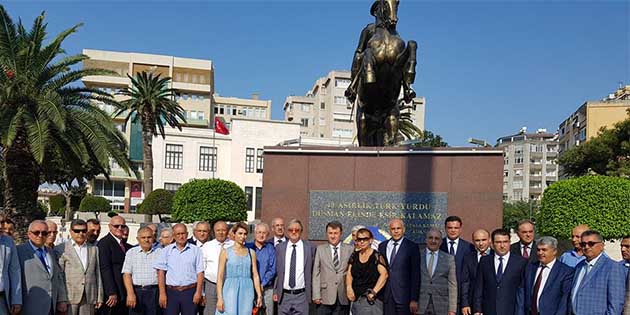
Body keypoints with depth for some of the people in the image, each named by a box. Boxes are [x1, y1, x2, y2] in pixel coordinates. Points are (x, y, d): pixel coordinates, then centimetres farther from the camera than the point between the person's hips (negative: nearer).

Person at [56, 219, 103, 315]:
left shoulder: (94, 249, 14)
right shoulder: (61, 249, 2)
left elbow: (98, 274, 12)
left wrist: (99, 297, 8)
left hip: (89, 298, 3)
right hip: (69, 297, -3)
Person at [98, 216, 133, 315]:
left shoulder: (126, 245, 15)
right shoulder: (104, 243, -9)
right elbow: (105, 269, -15)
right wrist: (112, 293, -19)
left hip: (124, 293, 7)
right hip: (111, 295, -7)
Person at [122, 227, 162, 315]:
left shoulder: (159, 252, 5)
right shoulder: (131, 252, 8)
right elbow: (127, 274, 2)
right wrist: (130, 293, -9)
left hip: (154, 292, -1)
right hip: (136, 291, 1)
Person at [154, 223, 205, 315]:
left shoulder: (196, 250, 4)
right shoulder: (166, 251, 6)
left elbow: (200, 273, 2)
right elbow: (161, 273, 3)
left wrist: (198, 292, -5)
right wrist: (162, 293, -4)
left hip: (190, 292, 0)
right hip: (171, 292, 1)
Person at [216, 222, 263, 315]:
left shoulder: (251, 252, 10)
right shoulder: (225, 252, 3)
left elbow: (255, 275, 9)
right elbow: (220, 276, -1)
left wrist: (259, 295, 3)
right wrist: (219, 297, -9)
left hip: (247, 292, 2)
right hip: (230, 291, -2)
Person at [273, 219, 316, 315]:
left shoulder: (310, 247, 0)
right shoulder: (279, 248, 4)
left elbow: (312, 271, 5)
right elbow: (276, 271, 8)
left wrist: (312, 293, 4)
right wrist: (275, 292, 5)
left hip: (301, 296, -1)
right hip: (283, 296, 1)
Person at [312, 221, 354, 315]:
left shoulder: (350, 249, 5)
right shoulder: (320, 249, 6)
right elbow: (316, 273, 3)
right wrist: (316, 295, -4)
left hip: (343, 298, 0)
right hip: (325, 297, 0)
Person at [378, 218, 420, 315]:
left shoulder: (412, 247, -2)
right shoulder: (382, 246, 10)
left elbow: (416, 275, -4)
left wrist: (414, 299, -9)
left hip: (403, 295, -3)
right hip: (386, 295, 3)